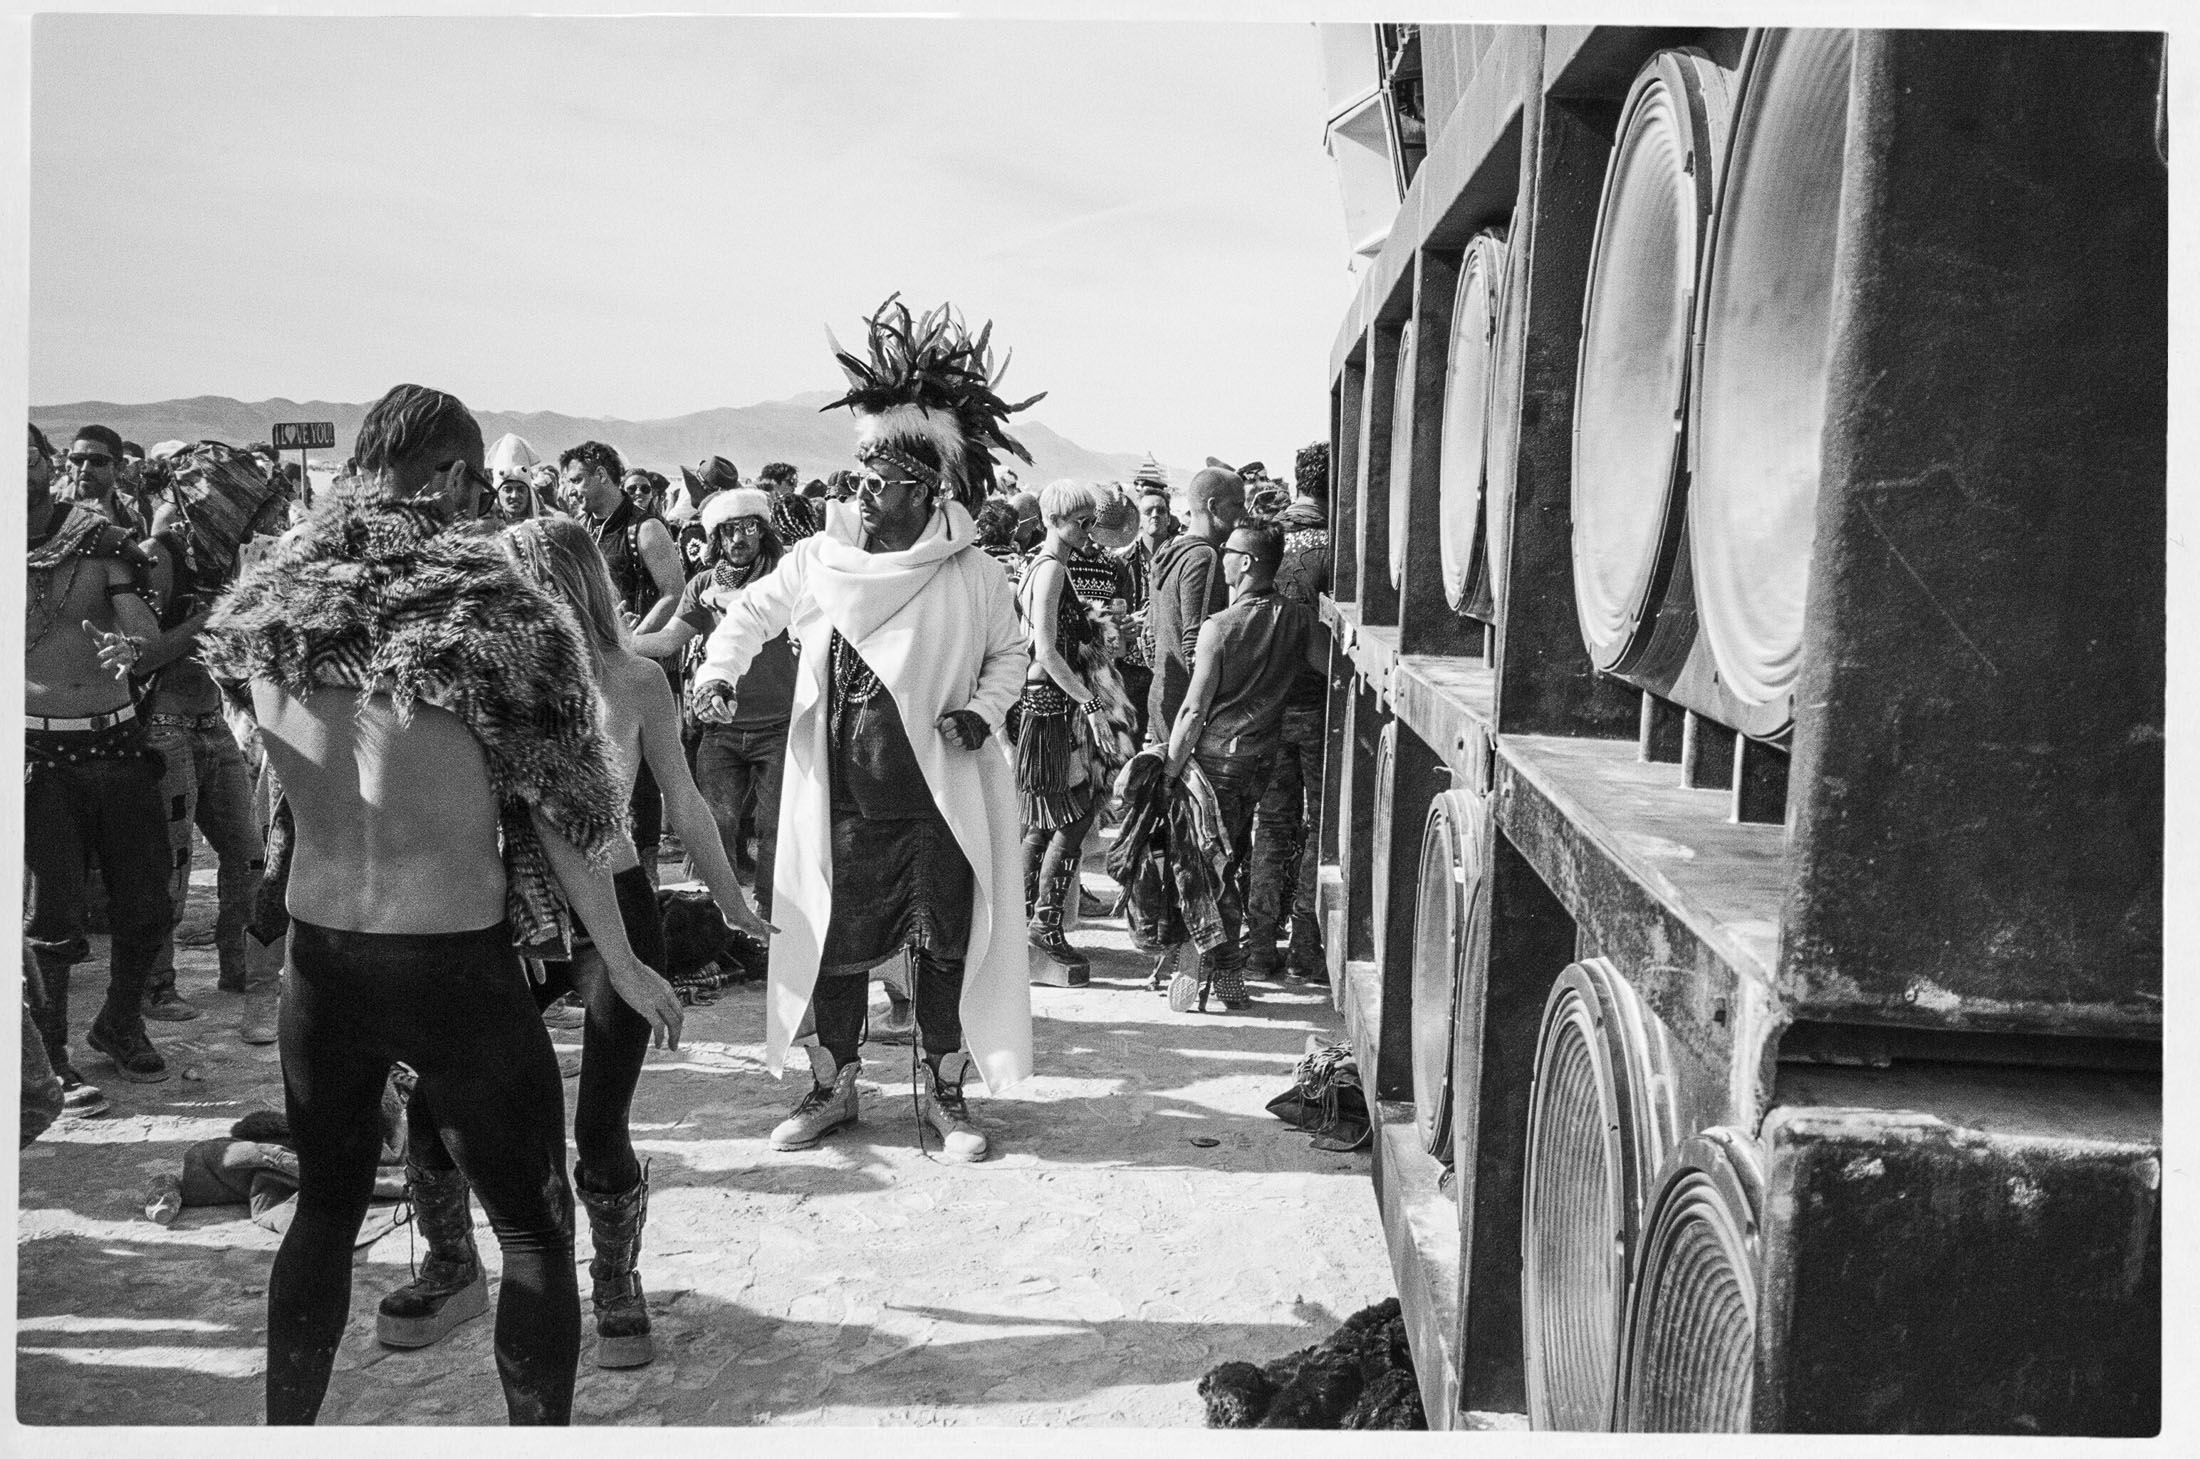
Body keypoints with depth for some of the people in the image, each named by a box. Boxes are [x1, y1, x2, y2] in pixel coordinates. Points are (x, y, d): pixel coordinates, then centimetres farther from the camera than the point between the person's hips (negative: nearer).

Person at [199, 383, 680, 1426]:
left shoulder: (266, 612, -3)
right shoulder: (489, 610, -15)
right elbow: (561, 811, -11)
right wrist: (625, 965, -2)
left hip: (317, 956, 5)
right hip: (455, 967, -5)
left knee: (325, 1205, 24)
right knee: (535, 1229, 11)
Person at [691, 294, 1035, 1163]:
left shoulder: (970, 574, -4)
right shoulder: (818, 561, 1)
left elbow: (1011, 652, 9)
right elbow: (751, 612, 14)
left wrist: (984, 709, -9)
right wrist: (719, 671, -3)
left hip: (938, 798, -2)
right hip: (841, 798, 2)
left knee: (944, 946, 5)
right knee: (833, 942, 10)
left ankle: (943, 1092, 21)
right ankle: (831, 1088, 26)